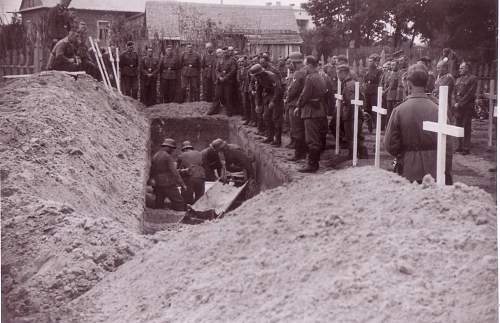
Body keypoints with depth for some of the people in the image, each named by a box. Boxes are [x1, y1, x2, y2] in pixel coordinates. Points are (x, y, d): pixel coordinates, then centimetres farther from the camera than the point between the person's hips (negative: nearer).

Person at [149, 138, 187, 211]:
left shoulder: (154, 156, 12)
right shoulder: (168, 157, -10)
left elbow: (152, 172, 18)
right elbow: (174, 172, -17)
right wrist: (182, 184, -17)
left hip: (158, 185, 7)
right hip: (169, 184, -7)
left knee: (159, 206, 9)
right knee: (179, 204, -5)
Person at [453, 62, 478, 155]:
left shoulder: (473, 79, -3)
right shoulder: (459, 79, 19)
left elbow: (470, 93, -10)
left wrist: (460, 103, -13)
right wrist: (456, 102, 2)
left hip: (467, 106, -6)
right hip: (458, 106, 6)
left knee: (466, 127, -5)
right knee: (459, 126, 7)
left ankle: (466, 148, -2)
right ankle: (460, 146, 13)